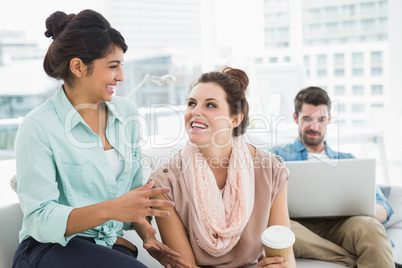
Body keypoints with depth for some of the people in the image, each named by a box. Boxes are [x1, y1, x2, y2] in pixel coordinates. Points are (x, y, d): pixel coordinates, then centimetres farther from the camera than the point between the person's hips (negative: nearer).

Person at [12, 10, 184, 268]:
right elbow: (40, 220, -17)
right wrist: (109, 210, -31)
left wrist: (146, 234, -6)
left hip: (111, 246, 6)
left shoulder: (126, 112, 5)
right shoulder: (38, 128, -13)